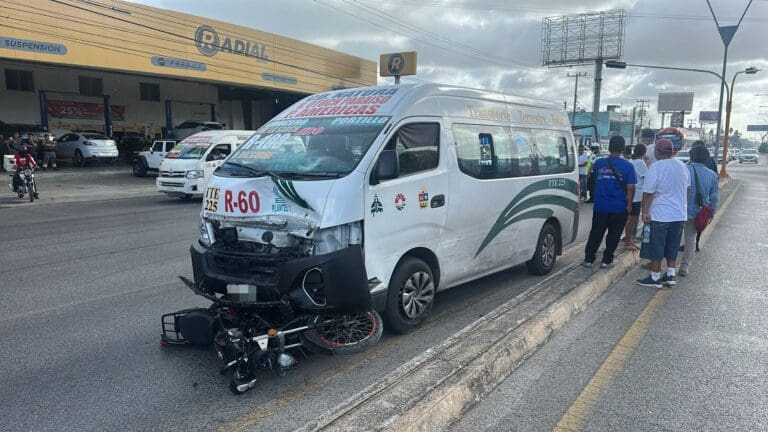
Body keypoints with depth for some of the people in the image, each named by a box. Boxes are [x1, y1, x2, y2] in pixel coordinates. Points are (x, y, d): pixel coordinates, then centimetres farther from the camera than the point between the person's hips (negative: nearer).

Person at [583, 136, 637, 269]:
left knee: (596, 233, 12)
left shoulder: (599, 163, 0)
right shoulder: (628, 166, -8)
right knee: (613, 235, 10)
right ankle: (607, 260, 15)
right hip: (619, 208, -2)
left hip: (600, 206, 2)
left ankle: (589, 259, 15)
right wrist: (629, 204, -1)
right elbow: (630, 188, -9)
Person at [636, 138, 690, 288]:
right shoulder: (682, 166, 7)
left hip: (661, 215, -6)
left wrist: (645, 211, -7)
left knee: (657, 247, 2)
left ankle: (655, 278, 8)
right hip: (680, 214, 7)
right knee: (672, 247, 16)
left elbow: (648, 193, -15)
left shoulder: (655, 167, -15)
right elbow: (687, 189, 18)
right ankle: (670, 275, 21)